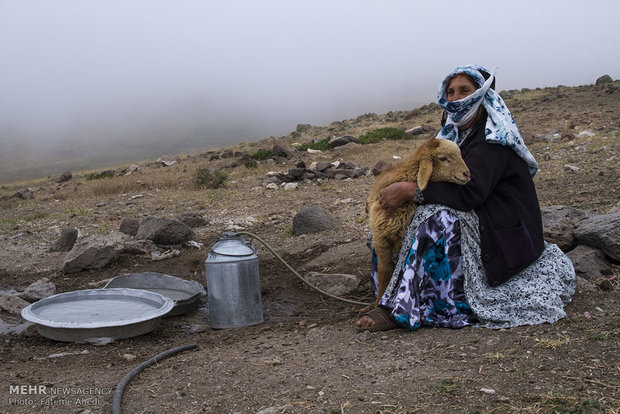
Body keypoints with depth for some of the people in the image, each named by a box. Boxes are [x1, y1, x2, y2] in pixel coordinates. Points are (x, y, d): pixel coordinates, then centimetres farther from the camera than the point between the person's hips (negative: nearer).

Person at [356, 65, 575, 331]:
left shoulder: (492, 139, -15)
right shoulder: (457, 134, 12)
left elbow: (470, 192, -27)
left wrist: (410, 190, -27)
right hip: (475, 220, 9)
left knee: (437, 220, -30)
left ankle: (402, 309, -29)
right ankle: (395, 295, -14)